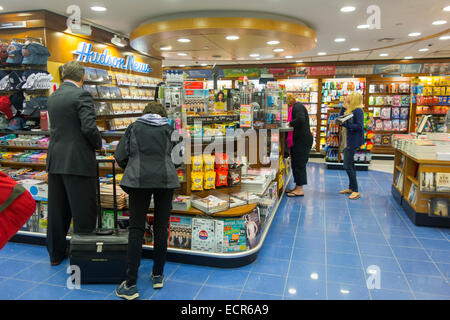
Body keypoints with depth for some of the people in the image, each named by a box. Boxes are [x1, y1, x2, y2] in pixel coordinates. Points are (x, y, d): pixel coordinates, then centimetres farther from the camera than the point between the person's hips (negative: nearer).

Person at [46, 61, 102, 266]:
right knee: (84, 212, 2)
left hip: (55, 161, 8)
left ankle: (56, 253, 28)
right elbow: (89, 127, -20)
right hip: (78, 161, -7)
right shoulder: (82, 95, -10)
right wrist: (98, 144, -1)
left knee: (57, 211, 15)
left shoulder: (52, 98, 13)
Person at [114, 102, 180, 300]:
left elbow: (120, 157, 6)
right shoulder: (167, 129, 10)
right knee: (161, 227, 10)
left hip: (139, 180, -1)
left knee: (136, 229, 1)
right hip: (165, 179, 1)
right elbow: (168, 154, 11)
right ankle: (158, 275, 21)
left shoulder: (134, 127, 9)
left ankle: (131, 285, 1)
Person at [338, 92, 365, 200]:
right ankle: (351, 188, 25)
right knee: (350, 164, 15)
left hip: (353, 141, -10)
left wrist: (346, 124, -23)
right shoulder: (350, 109, 14)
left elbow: (359, 126, -20)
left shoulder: (358, 111, -14)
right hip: (348, 141, 10)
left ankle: (356, 191, -2)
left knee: (347, 165, -9)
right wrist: (344, 105, 10)